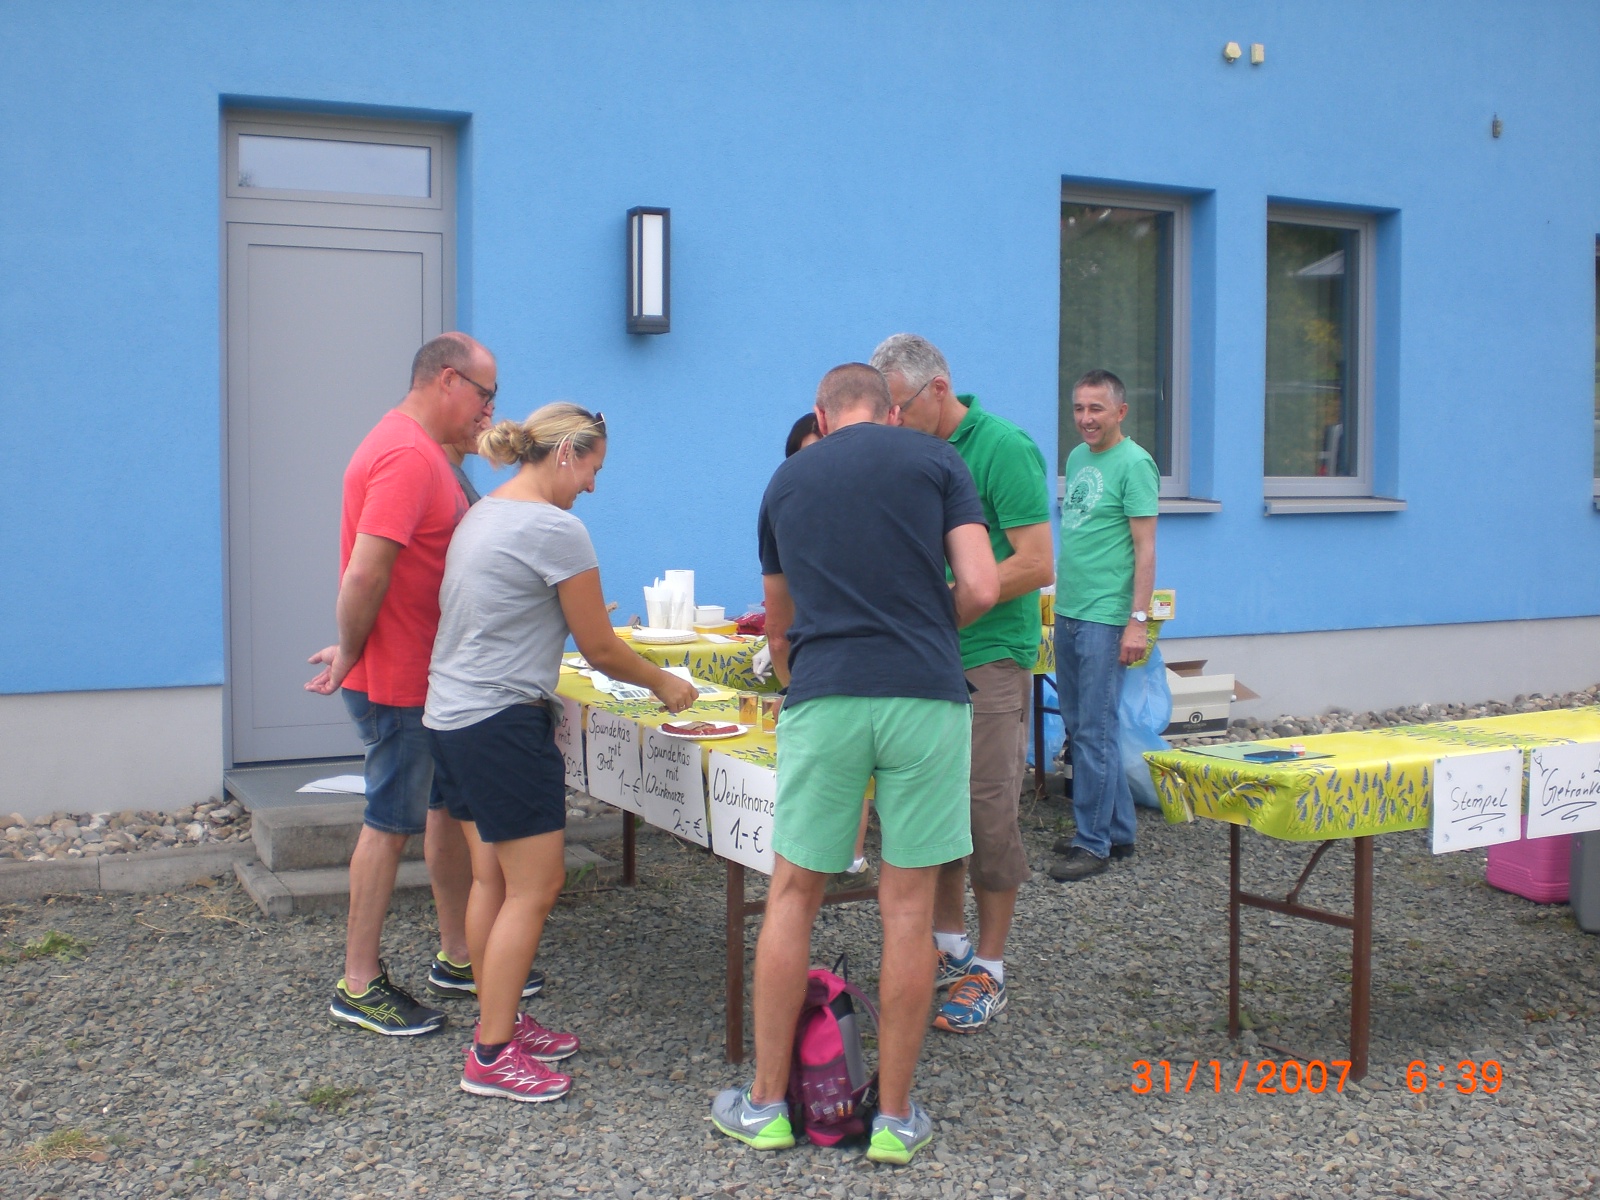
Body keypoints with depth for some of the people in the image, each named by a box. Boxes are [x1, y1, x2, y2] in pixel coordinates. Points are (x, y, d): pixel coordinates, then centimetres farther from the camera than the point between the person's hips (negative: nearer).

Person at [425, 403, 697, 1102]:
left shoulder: (481, 514, 13)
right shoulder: (555, 529, -14)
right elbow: (601, 650, -8)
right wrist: (664, 684, 6)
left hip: (450, 716, 10)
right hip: (505, 723, -10)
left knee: (492, 879, 14)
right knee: (534, 887, -3)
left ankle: (496, 1023, 23)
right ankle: (491, 1057, 1)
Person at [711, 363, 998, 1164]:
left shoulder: (786, 481, 17)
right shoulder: (935, 461, 8)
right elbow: (980, 589, -2)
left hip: (823, 699, 1)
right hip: (924, 695, -1)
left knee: (792, 897, 12)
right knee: (907, 906, 5)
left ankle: (766, 1105, 19)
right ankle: (895, 1119, 15)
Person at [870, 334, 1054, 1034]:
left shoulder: (1003, 447, -12)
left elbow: (1036, 565, -17)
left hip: (989, 660, -7)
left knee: (988, 814, -2)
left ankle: (988, 971, 9)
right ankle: (949, 945, 26)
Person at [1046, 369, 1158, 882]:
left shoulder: (1134, 464, -10)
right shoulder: (1076, 458, 14)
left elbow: (1145, 548, -13)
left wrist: (1138, 620, -17)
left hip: (1105, 618, -8)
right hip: (1067, 611, 8)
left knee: (1094, 731, -4)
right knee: (1078, 726, 13)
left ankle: (1094, 842, 5)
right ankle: (1118, 829, 24)